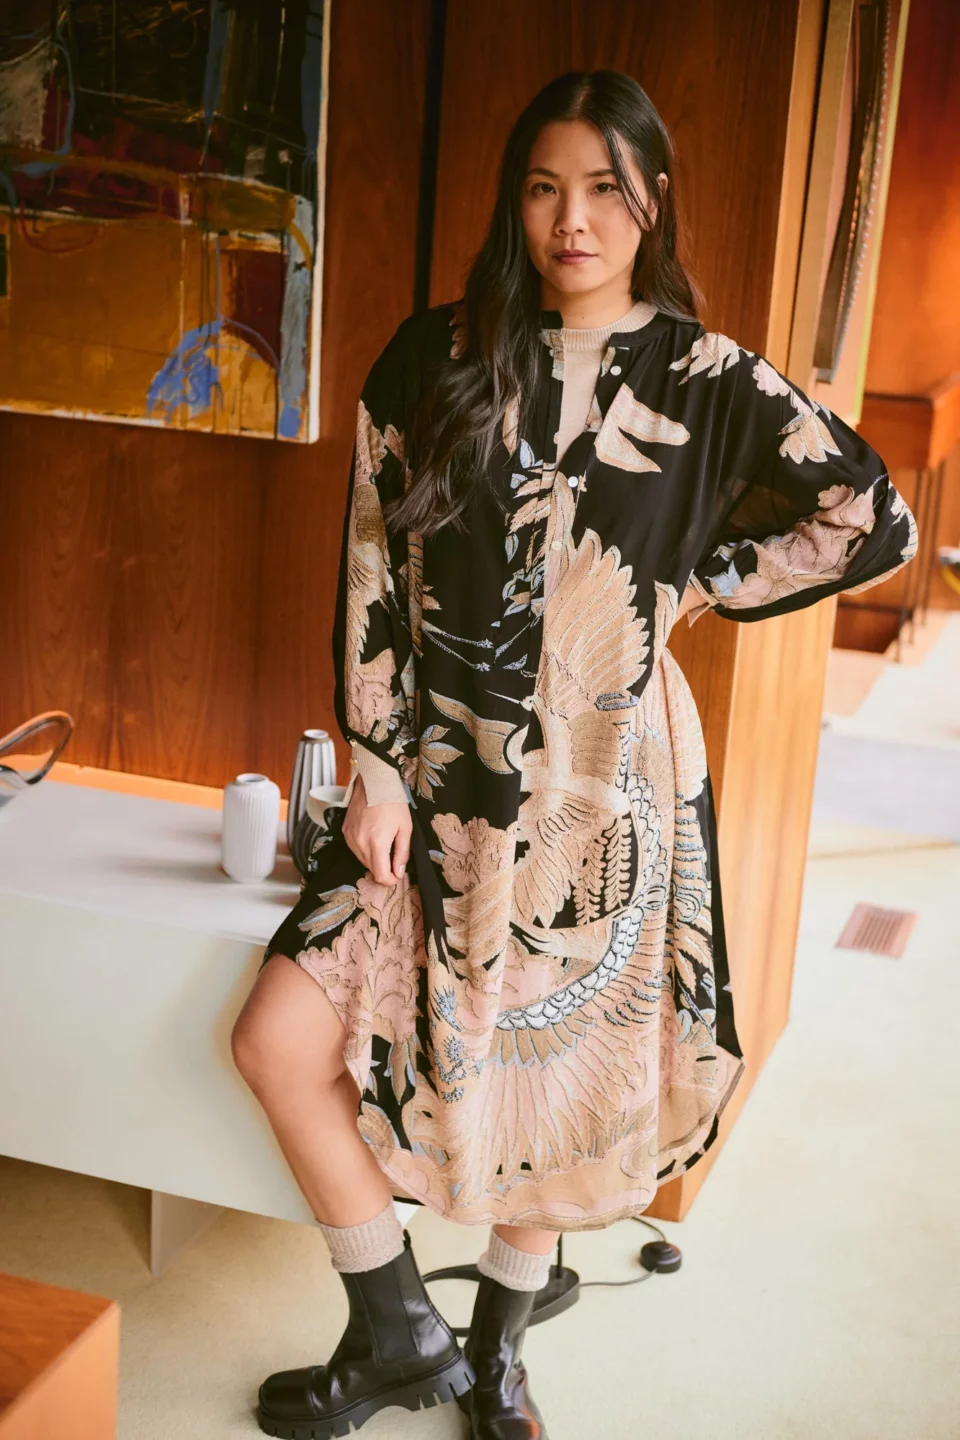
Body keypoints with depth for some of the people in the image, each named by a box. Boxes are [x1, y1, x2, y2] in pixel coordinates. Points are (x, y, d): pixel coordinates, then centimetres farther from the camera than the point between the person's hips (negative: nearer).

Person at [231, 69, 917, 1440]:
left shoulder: (707, 379, -3)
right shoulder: (440, 356, 2)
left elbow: (878, 523, 1)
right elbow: (374, 564, 1)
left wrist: (706, 583, -1)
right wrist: (378, 769, -3)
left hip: (602, 784, -2)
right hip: (438, 770, 2)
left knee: (552, 1081, 9)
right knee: (282, 1041, -5)